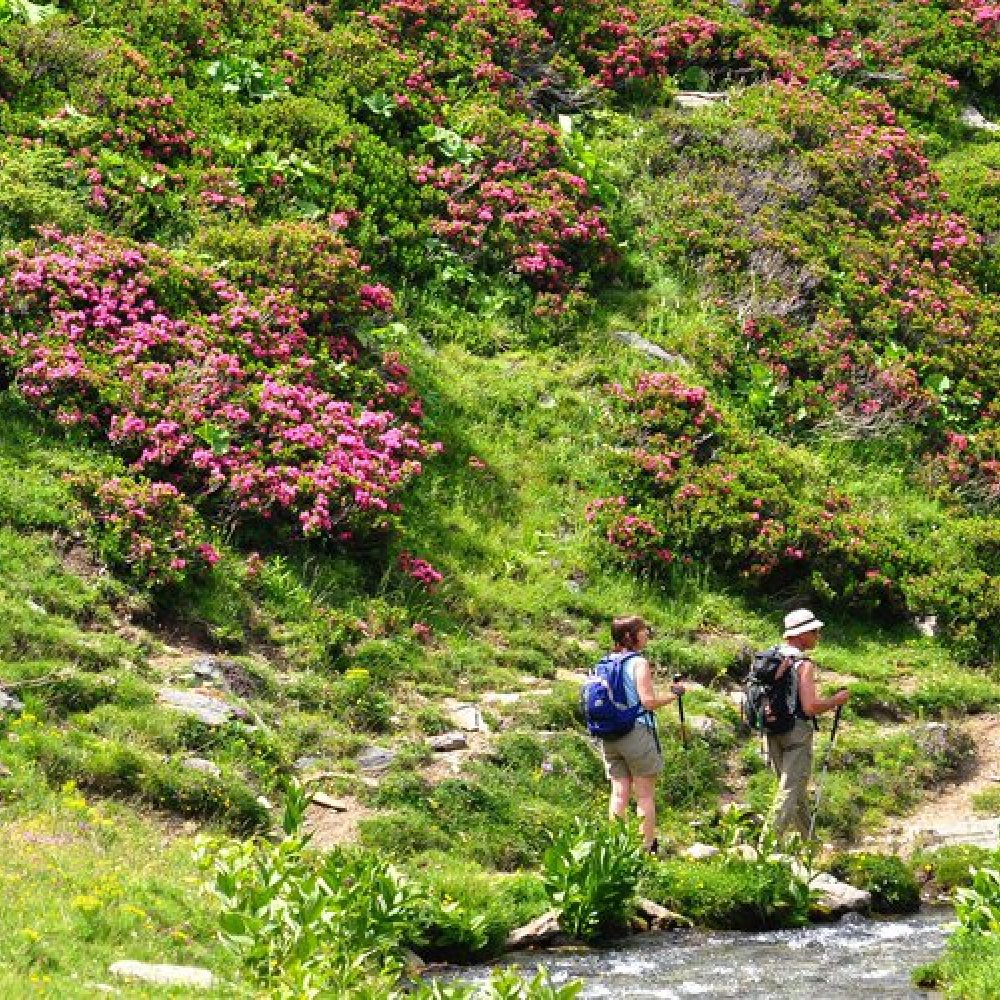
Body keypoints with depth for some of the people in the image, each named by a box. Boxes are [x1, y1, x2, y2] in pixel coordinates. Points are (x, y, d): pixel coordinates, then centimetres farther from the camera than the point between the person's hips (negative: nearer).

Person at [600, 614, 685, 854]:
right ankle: (648, 847, 0)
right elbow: (649, 702, -15)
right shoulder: (639, 663, -10)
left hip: (610, 738, 6)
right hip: (637, 733, -6)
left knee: (619, 794, 9)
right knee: (645, 795, 1)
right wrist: (674, 693, -1)